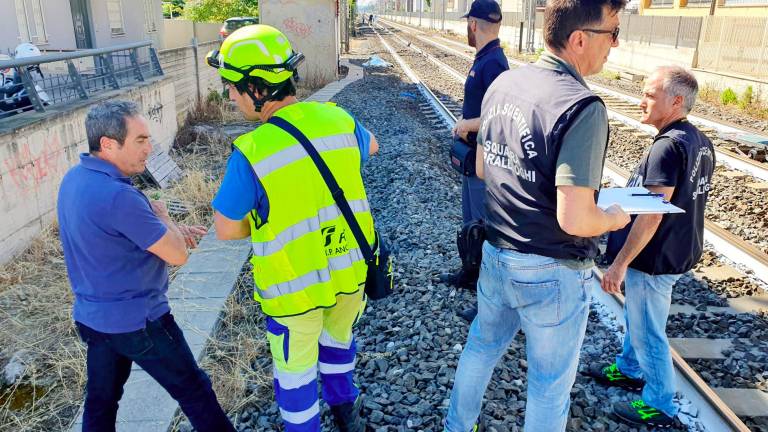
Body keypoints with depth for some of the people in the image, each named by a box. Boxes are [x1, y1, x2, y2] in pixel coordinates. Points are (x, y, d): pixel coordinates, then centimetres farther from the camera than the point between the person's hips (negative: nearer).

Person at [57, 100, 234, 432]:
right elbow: (177, 255, -22)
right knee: (192, 389, 10)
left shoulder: (74, 179, 0)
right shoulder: (117, 196, -29)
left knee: (100, 399, 22)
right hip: (137, 320, -9)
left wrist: (170, 229, 4)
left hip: (91, 316, 9)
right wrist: (163, 216, -5)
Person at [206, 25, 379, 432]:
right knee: (337, 336, 31)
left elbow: (226, 230, -14)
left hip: (296, 285, -6)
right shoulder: (337, 119, -10)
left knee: (295, 369, 18)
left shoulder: (251, 153, -25)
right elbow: (371, 147, 14)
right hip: (349, 268, 6)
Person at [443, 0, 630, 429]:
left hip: (497, 255, 7)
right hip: (552, 273, -7)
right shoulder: (583, 107, -24)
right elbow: (573, 219, -26)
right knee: (551, 382, 16)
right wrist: (614, 218, -6)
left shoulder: (503, 82, -1)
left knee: (482, 346, 27)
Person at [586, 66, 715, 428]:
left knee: (648, 331, 7)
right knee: (636, 317, 26)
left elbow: (651, 215, -27)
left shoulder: (668, 147, -25)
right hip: (681, 249, 10)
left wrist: (620, 263, -22)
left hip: (655, 259, -9)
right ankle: (629, 369, 46)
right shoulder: (701, 142, 4)